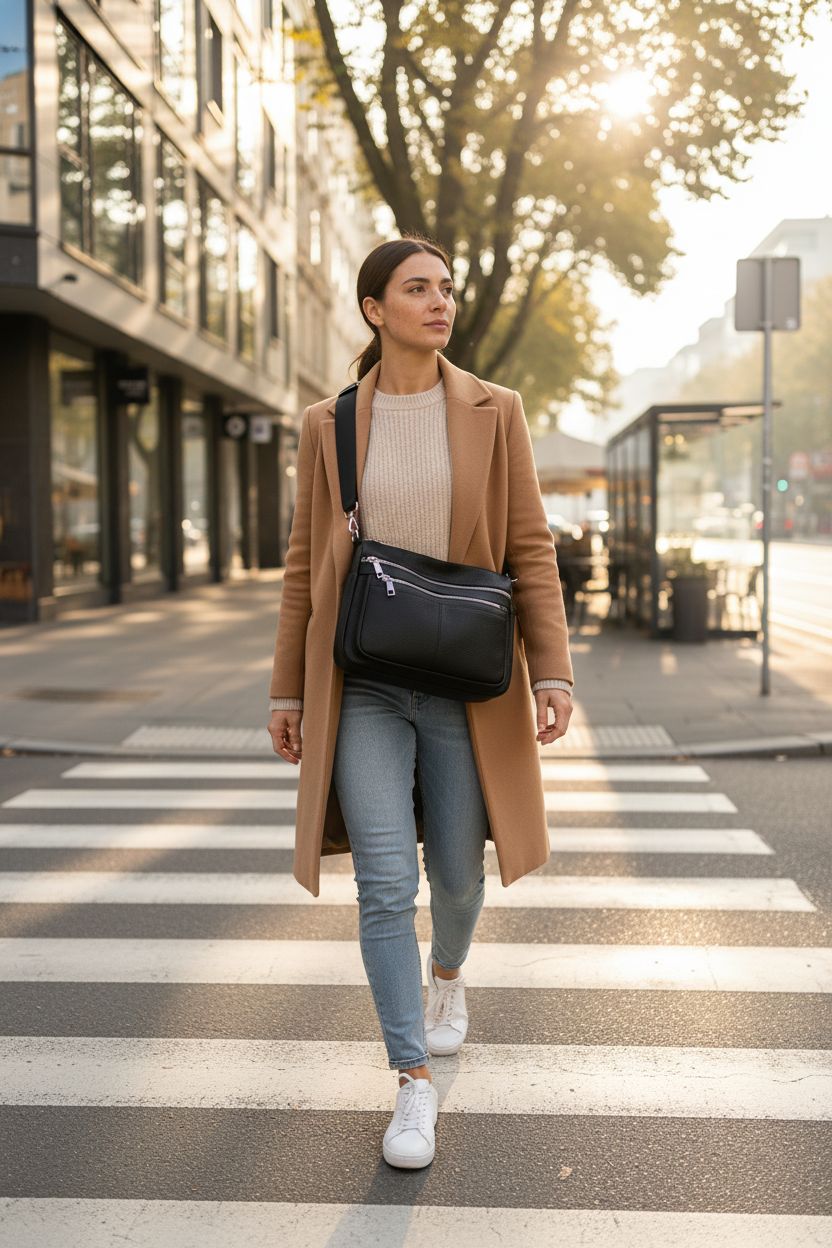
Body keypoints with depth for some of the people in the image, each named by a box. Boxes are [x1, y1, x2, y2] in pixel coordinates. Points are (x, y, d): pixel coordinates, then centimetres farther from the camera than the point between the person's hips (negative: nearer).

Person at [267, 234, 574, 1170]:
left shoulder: (494, 412, -1)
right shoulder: (327, 425, 2)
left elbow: (531, 551, -2)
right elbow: (305, 563, 6)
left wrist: (552, 674, -11)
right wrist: (288, 691, 4)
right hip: (362, 680, 0)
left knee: (456, 867, 12)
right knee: (384, 883, -8)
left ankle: (447, 973, 47)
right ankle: (415, 1082, 4)